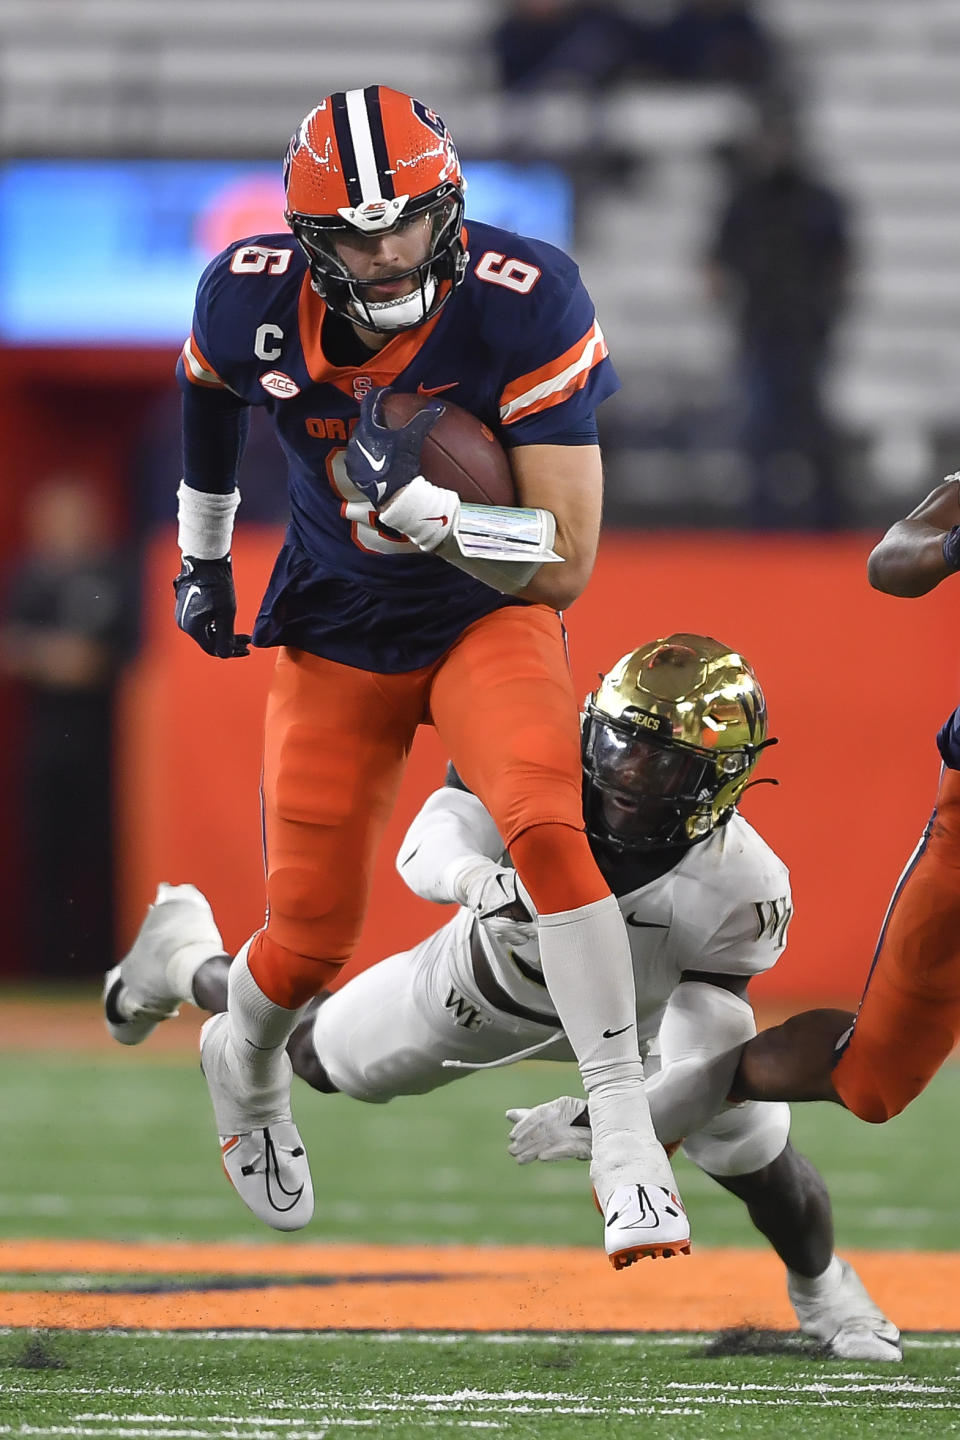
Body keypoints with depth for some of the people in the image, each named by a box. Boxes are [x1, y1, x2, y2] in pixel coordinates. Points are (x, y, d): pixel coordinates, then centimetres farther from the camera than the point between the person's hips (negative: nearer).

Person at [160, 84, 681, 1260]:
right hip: (335, 632, 2)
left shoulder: (524, 308, -28)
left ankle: (624, 1132, -21)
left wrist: (425, 509, -41)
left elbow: (564, 565, -26)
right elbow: (209, 388, 11)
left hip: (488, 617, -2)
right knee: (311, 936, 4)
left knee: (545, 826, -30)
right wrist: (201, 551, 21)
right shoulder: (251, 299, -18)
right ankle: (243, 1062, 41)